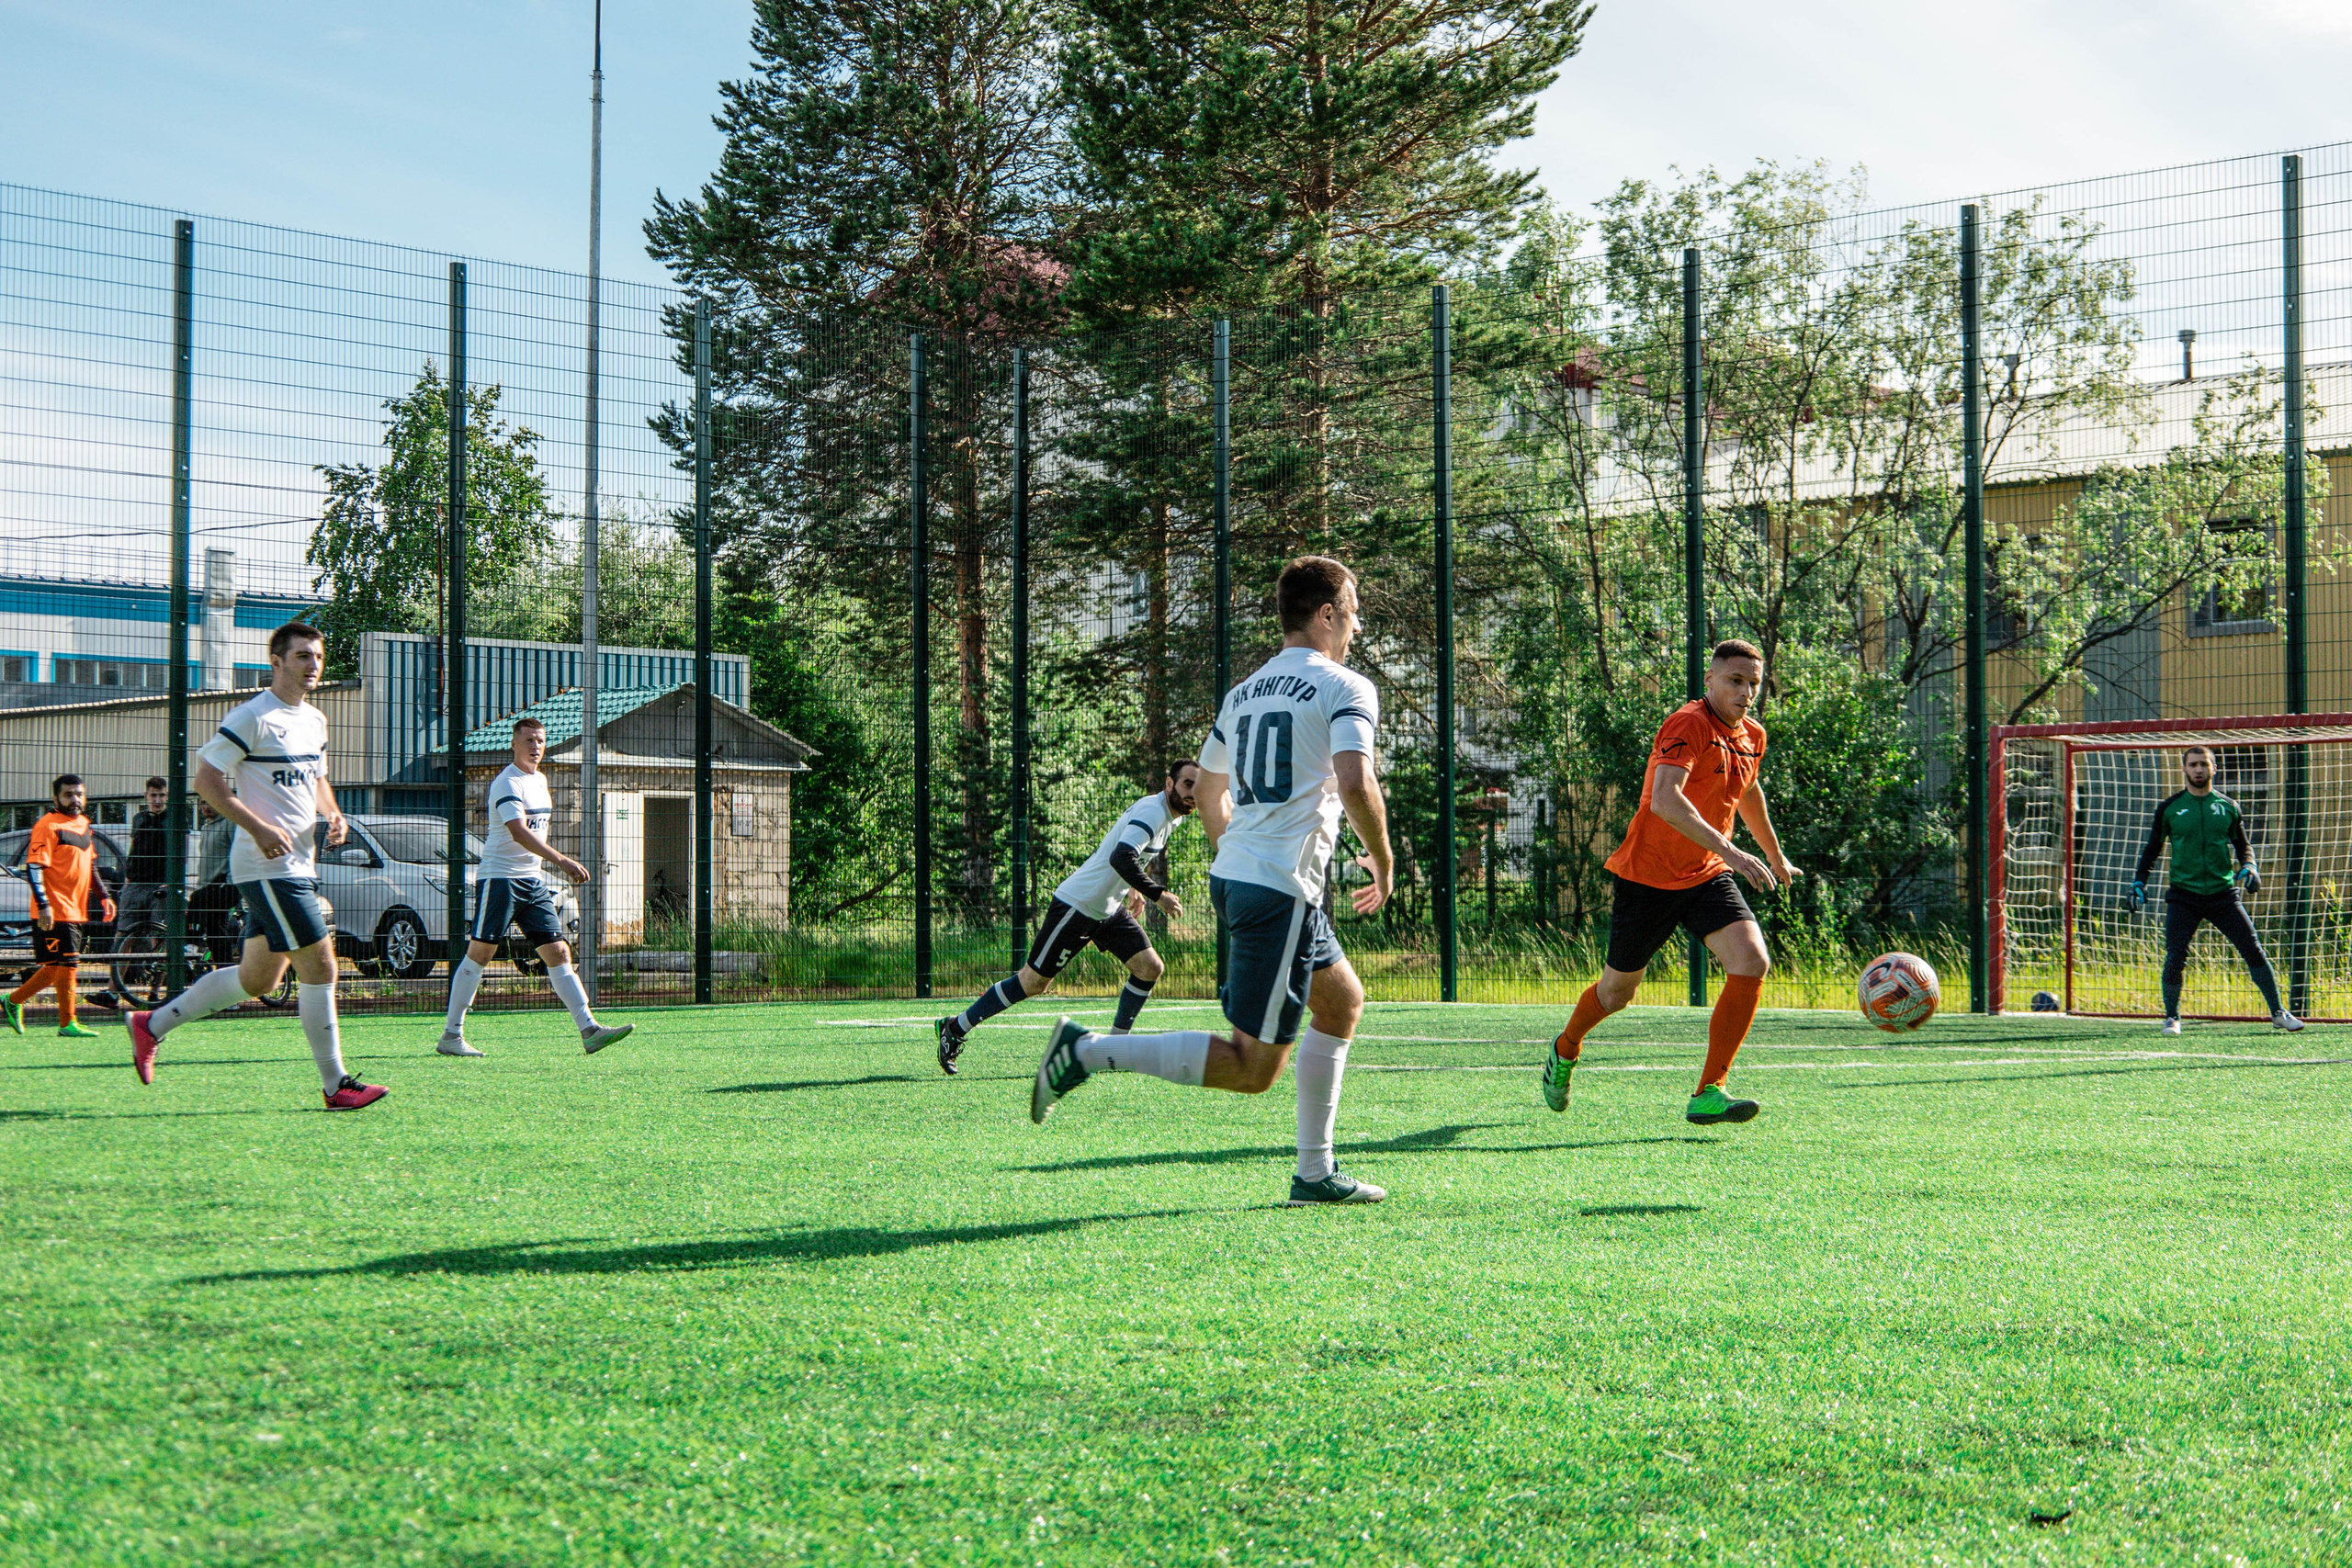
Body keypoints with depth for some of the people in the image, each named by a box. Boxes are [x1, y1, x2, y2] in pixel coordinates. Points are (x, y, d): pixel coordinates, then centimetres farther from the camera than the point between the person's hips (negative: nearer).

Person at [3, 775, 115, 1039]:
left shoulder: (84, 825, 15)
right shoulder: (48, 826, -11)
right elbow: (33, 868, -17)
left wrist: (103, 896, 21)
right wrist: (43, 905, -24)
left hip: (75, 910, 9)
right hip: (55, 912, -9)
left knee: (57, 967, 12)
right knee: (68, 964, -6)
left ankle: (14, 1002, 26)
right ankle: (68, 1023, 1)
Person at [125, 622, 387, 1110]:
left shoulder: (315, 721, 16)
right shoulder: (252, 717, -11)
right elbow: (206, 780, -12)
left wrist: (332, 815, 8)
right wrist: (259, 828, -20)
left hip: (299, 864, 9)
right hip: (267, 866, -9)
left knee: (259, 978, 13)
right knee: (319, 965, -10)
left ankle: (151, 1025, 26)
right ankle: (336, 1085, -3)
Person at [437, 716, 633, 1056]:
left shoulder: (540, 780, 15)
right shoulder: (507, 783, -13)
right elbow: (519, 832, -27)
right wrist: (562, 860, -35)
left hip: (533, 881, 8)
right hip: (499, 877, -8)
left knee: (558, 953, 1)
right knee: (480, 952, -4)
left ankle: (589, 1029, -3)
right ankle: (451, 1035, 2)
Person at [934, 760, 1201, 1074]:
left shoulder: (1171, 817, 9)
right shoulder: (1151, 811, -21)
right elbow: (1120, 857, -36)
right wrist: (1157, 894, -34)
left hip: (1109, 908, 10)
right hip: (1077, 905, -9)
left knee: (1151, 968, -3)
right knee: (1034, 982, -4)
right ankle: (955, 1028, 9)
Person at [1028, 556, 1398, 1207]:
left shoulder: (1242, 693, 17)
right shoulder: (1346, 688, -6)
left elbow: (1209, 792, 25)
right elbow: (1356, 786, -20)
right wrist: (1384, 863, -5)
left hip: (1231, 878, 9)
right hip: (1283, 890, -9)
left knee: (1343, 1001, 23)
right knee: (1253, 1068, -5)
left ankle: (1315, 1174, 22)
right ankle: (1092, 1051, -13)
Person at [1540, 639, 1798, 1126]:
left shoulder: (1752, 737, 6)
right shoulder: (1689, 725, -20)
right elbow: (1664, 800, -35)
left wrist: (1775, 856, 40)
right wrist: (1729, 851, -42)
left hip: (1708, 877, 6)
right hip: (1648, 876, -6)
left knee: (1753, 963, -18)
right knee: (1619, 987, 10)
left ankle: (1708, 1095, -16)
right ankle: (1565, 1051, 43)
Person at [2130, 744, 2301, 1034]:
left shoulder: (2227, 807, 7)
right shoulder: (2169, 808, 4)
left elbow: (2243, 845, 16)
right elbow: (2152, 848, 12)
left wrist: (2248, 867, -4)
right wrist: (2139, 882, 4)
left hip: (2223, 893, 1)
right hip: (2183, 896, -1)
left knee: (2254, 951, -4)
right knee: (2175, 959, -10)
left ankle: (2278, 1012, 9)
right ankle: (2171, 1017, 10)